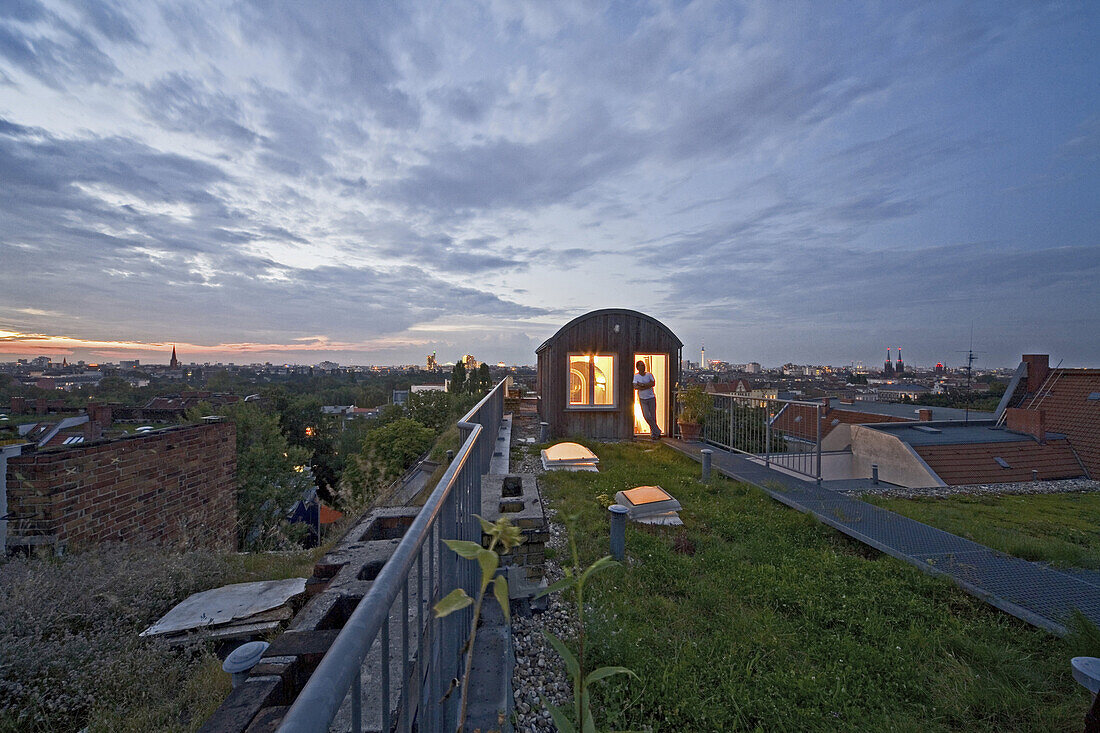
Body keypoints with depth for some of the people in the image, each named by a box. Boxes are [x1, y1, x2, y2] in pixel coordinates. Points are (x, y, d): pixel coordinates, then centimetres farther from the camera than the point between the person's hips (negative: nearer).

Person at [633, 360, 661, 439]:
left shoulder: (649, 375, 4)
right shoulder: (635, 376, -1)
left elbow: (653, 383, -11)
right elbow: (635, 387, -15)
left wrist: (642, 384, -16)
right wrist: (647, 386, -15)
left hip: (651, 398, 1)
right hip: (642, 399, -1)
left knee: (653, 417, 1)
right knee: (647, 416, -11)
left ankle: (653, 434, 15)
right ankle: (657, 431, 5)